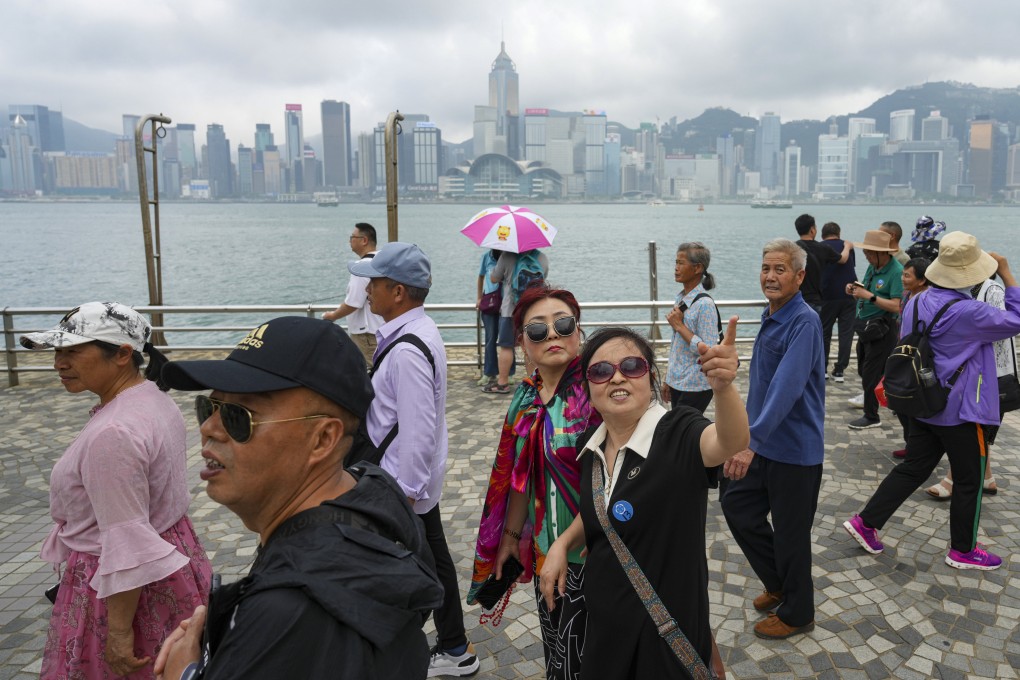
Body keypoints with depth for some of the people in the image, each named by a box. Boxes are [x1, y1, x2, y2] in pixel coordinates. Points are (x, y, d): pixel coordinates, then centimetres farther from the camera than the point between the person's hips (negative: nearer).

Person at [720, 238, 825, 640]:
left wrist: (751, 441, -39)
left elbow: (786, 388, -33)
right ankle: (778, 584, 35)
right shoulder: (771, 317, 7)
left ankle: (796, 614, 28)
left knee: (790, 532, 6)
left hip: (795, 449, -9)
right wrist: (747, 435, 21)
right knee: (737, 506, 15)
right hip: (764, 443, 9)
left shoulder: (804, 323, -21)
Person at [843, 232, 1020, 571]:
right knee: (969, 480, 11)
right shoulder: (968, 312, -23)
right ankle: (963, 550, 25)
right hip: (961, 412, -7)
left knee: (912, 469, 16)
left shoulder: (916, 303, 0)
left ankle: (866, 522, 14)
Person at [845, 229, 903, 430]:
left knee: (871, 374, -1)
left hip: (882, 330, -8)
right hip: (866, 326, 8)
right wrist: (856, 289, -2)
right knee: (864, 369, 19)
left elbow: (896, 306, -24)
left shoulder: (896, 271, -18)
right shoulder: (872, 267, 7)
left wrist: (869, 296, -26)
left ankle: (871, 416, 12)